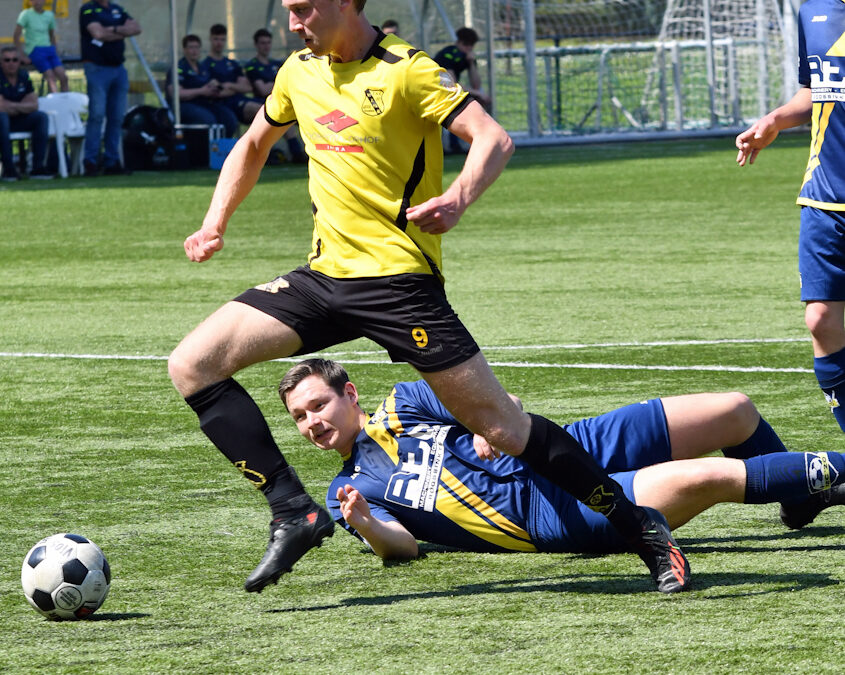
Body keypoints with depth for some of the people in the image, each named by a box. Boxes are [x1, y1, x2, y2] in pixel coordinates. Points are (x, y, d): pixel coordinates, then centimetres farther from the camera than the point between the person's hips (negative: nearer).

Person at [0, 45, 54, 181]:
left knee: (41, 117, -18)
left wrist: (13, 106, -13)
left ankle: (38, 167, -24)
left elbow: (33, 105, 3)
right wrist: (21, 106, -7)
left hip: (18, 121, 6)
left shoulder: (24, 77, 5)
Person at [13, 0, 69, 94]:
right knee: (51, 77, -23)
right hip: (34, 50, -5)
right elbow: (16, 36, -4)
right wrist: (22, 55, -9)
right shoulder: (26, 14, -1)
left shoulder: (49, 15, 14)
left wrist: (55, 52, 13)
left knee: (63, 77, -13)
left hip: (49, 49, 5)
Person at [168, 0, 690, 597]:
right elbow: (254, 144, 29)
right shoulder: (300, 72, 11)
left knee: (498, 424, -9)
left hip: (398, 276, -7)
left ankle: (643, 531, 4)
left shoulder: (405, 70, -10)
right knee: (192, 364, -8)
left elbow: (494, 139, -20)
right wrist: (216, 224, 17)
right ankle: (294, 513, -9)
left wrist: (457, 200, -40)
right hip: (325, 274, 7)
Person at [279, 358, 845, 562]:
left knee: (736, 411, 1)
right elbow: (404, 545, -9)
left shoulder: (402, 406, 12)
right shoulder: (349, 489, 6)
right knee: (703, 478, -25)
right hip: (554, 515, -5)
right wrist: (365, 527, -30)